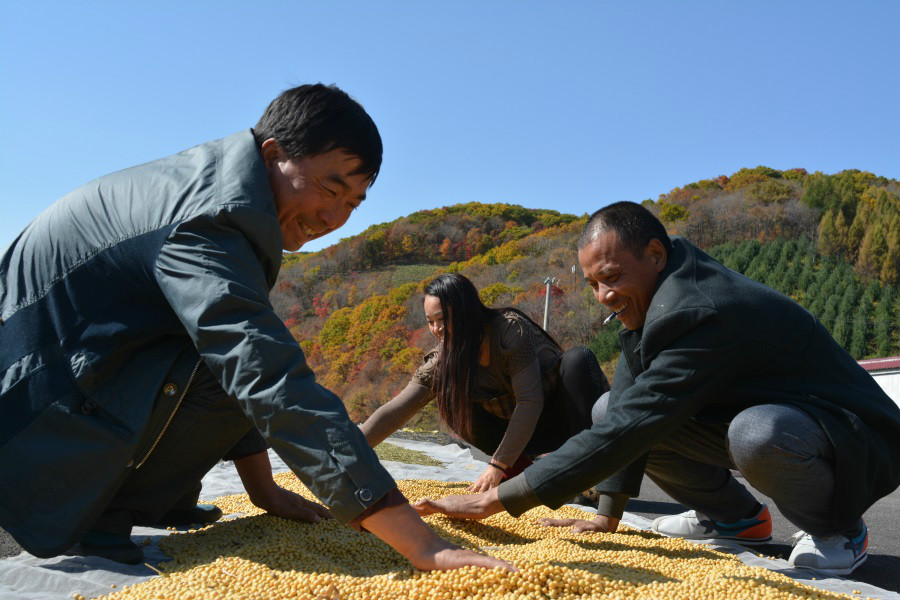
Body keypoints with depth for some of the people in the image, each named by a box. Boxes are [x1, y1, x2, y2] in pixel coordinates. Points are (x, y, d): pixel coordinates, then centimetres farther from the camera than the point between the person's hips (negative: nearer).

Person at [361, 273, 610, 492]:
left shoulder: (510, 329, -27)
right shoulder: (442, 362, -13)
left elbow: (530, 401, -29)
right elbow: (394, 411, -18)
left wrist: (497, 466, -30)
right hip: (522, 431, 4)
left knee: (579, 358, -32)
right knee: (450, 400, -17)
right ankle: (521, 469, -8)